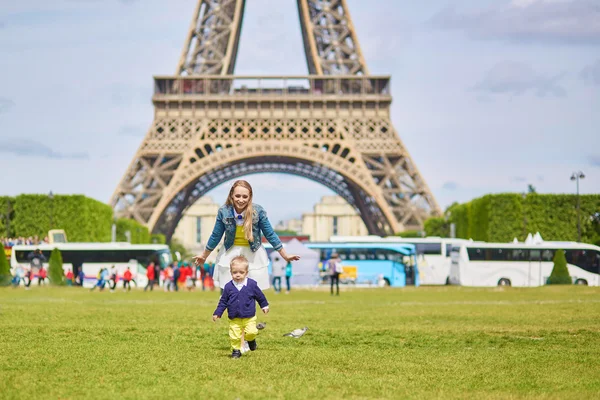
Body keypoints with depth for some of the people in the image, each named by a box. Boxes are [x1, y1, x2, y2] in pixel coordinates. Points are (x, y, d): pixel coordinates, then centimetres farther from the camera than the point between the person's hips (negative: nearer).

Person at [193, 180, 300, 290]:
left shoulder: (258, 211, -16)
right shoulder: (223, 212, -12)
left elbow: (270, 235, -4)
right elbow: (216, 236, 3)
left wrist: (285, 256, -1)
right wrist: (204, 256, 13)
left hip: (253, 256, -1)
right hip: (230, 255, 1)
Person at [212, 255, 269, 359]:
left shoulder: (252, 284, -6)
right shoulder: (229, 287, -4)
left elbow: (260, 296, 10)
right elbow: (223, 301, 5)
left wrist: (264, 306, 20)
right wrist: (217, 313, 2)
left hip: (249, 317, -1)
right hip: (234, 319, 1)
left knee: (251, 332, -12)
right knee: (234, 336, -2)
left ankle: (251, 340, 20)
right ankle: (236, 350, 17)